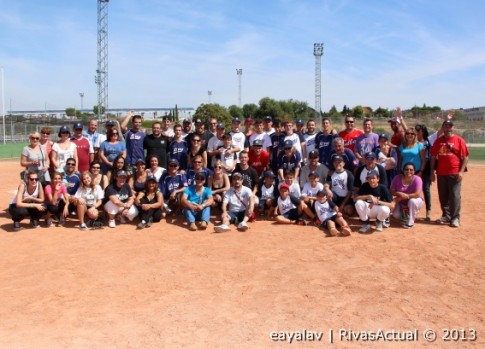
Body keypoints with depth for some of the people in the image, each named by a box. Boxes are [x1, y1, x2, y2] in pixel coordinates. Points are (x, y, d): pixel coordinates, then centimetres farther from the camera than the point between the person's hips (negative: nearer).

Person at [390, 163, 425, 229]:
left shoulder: (417, 179, -22)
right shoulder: (397, 178, -14)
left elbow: (417, 194, -31)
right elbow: (391, 192, -10)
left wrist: (402, 197, -28)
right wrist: (399, 194, -32)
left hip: (416, 201, -2)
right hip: (402, 203, 3)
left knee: (412, 201, -36)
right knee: (396, 215, -19)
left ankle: (410, 222, -16)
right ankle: (405, 215, 20)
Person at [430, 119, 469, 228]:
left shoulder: (459, 140, -1)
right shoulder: (438, 141, 9)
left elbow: (465, 157, -3)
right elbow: (433, 157, 12)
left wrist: (462, 171, -11)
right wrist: (432, 171, 6)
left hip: (455, 173, -4)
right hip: (441, 173, 4)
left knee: (455, 196, -3)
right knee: (443, 196, 9)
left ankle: (455, 218, 4)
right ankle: (446, 216, 20)